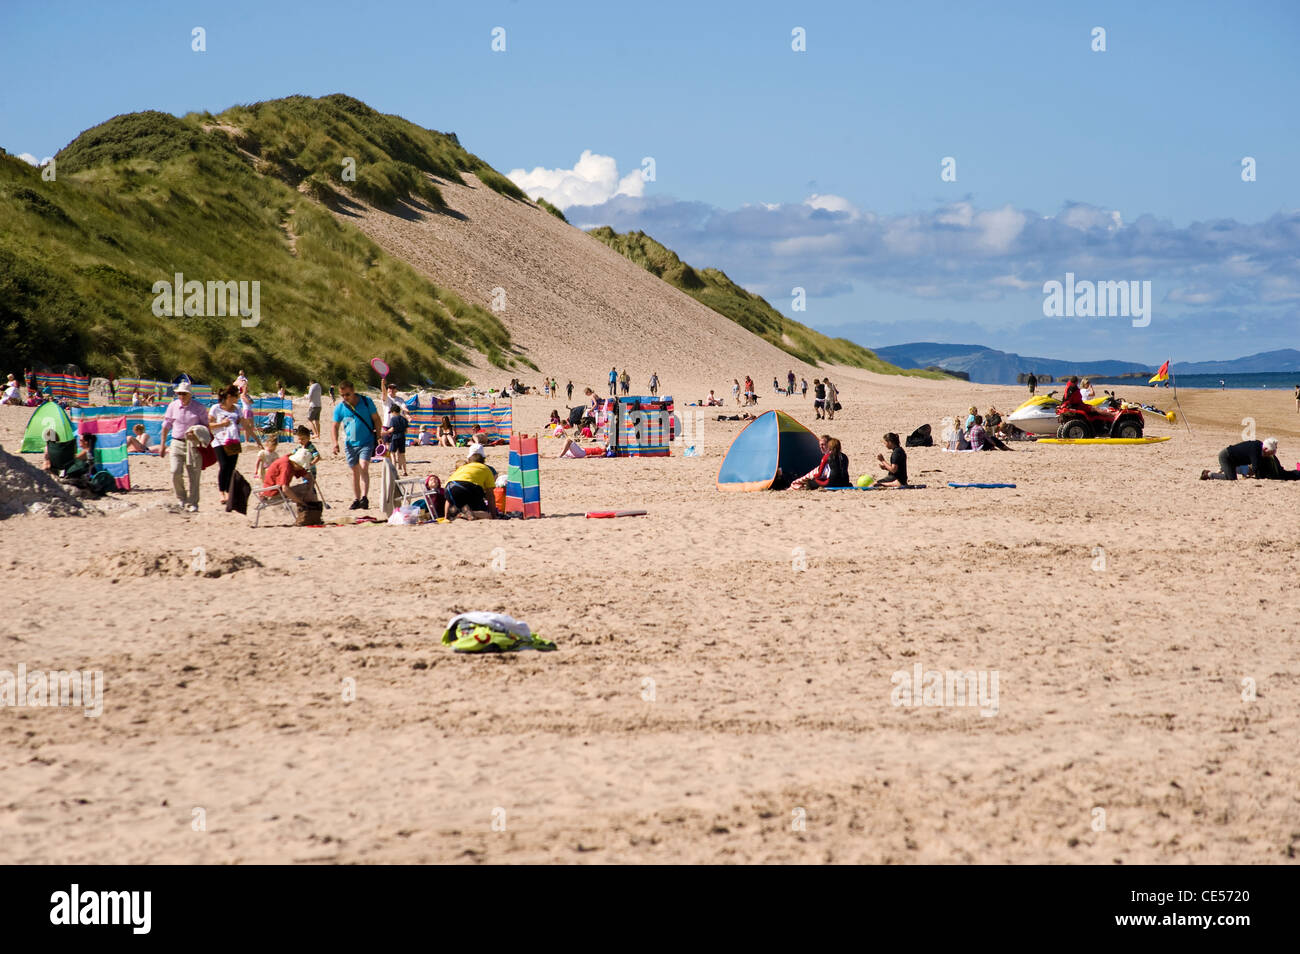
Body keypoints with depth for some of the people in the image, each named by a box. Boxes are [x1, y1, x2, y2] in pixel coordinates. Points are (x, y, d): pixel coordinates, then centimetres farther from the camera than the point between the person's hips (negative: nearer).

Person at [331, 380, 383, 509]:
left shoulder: (366, 401, -7)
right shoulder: (339, 407, -2)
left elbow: (376, 420, 2)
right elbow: (335, 426, 5)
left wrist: (378, 438, -1)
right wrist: (335, 443, -10)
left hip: (367, 442, -3)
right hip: (350, 444, 3)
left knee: (363, 468, -20)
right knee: (355, 472, 10)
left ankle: (364, 497, -26)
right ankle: (356, 500, 18)